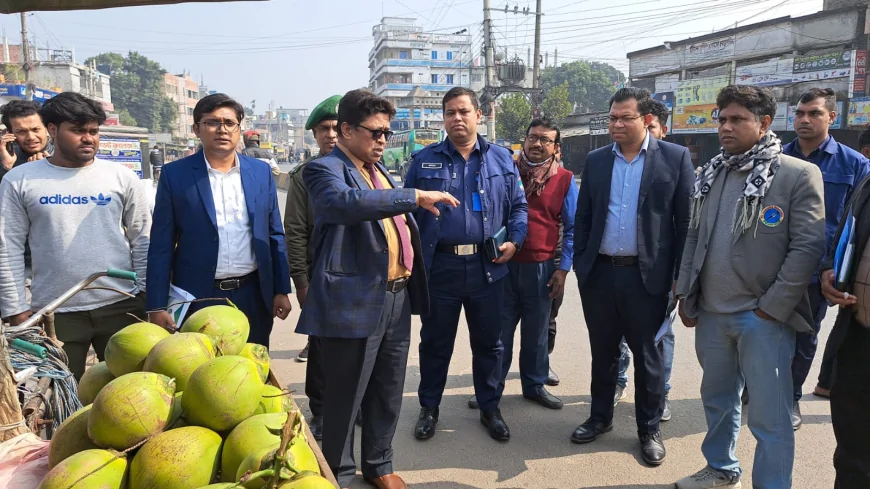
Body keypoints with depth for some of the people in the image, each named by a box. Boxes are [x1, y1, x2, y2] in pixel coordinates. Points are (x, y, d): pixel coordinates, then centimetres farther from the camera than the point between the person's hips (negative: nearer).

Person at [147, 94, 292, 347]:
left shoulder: (261, 172, 3)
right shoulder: (175, 174, -3)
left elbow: (275, 235, 7)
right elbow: (161, 245, -3)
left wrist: (281, 290, 3)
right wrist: (157, 305, -7)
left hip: (253, 295, 2)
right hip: (197, 298, -2)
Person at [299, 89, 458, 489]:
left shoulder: (379, 171, 17)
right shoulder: (325, 169, -9)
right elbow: (344, 202, -32)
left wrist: (411, 285, 19)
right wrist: (415, 197, -31)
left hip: (397, 297, 8)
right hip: (354, 301, -8)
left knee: (388, 393, 18)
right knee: (345, 397, 6)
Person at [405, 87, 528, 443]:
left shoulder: (501, 158, 7)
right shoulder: (424, 160, 4)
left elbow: (518, 206, 11)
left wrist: (514, 240, -5)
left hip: (487, 267, 1)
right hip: (439, 267, -1)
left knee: (488, 343, 13)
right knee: (435, 343, 12)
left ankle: (490, 408, 30)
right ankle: (429, 408, 29)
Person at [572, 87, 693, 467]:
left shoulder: (675, 158, -3)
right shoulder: (596, 160, 6)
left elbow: (685, 219, -3)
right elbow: (582, 216, 9)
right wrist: (579, 263, 5)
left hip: (646, 275, -3)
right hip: (599, 273, 3)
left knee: (648, 356, 10)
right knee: (602, 352, 16)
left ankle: (649, 429, 27)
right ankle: (600, 417, 33)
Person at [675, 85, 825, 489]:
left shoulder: (799, 175, -7)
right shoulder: (710, 174, 8)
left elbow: (808, 247, -11)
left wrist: (772, 307, -13)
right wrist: (686, 295, 8)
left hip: (763, 318, -5)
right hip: (710, 313, 6)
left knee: (768, 417, 3)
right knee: (716, 399, 20)